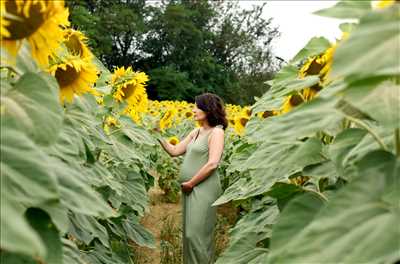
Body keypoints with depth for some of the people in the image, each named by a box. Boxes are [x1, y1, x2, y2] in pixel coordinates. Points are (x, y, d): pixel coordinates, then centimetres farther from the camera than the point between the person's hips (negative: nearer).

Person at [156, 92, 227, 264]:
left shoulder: (216, 132, -10)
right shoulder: (196, 132, 14)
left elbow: (212, 164, -20)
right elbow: (174, 151, 13)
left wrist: (191, 183, -14)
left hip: (204, 188, -8)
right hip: (190, 189, 8)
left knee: (196, 234, -6)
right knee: (189, 233, 13)